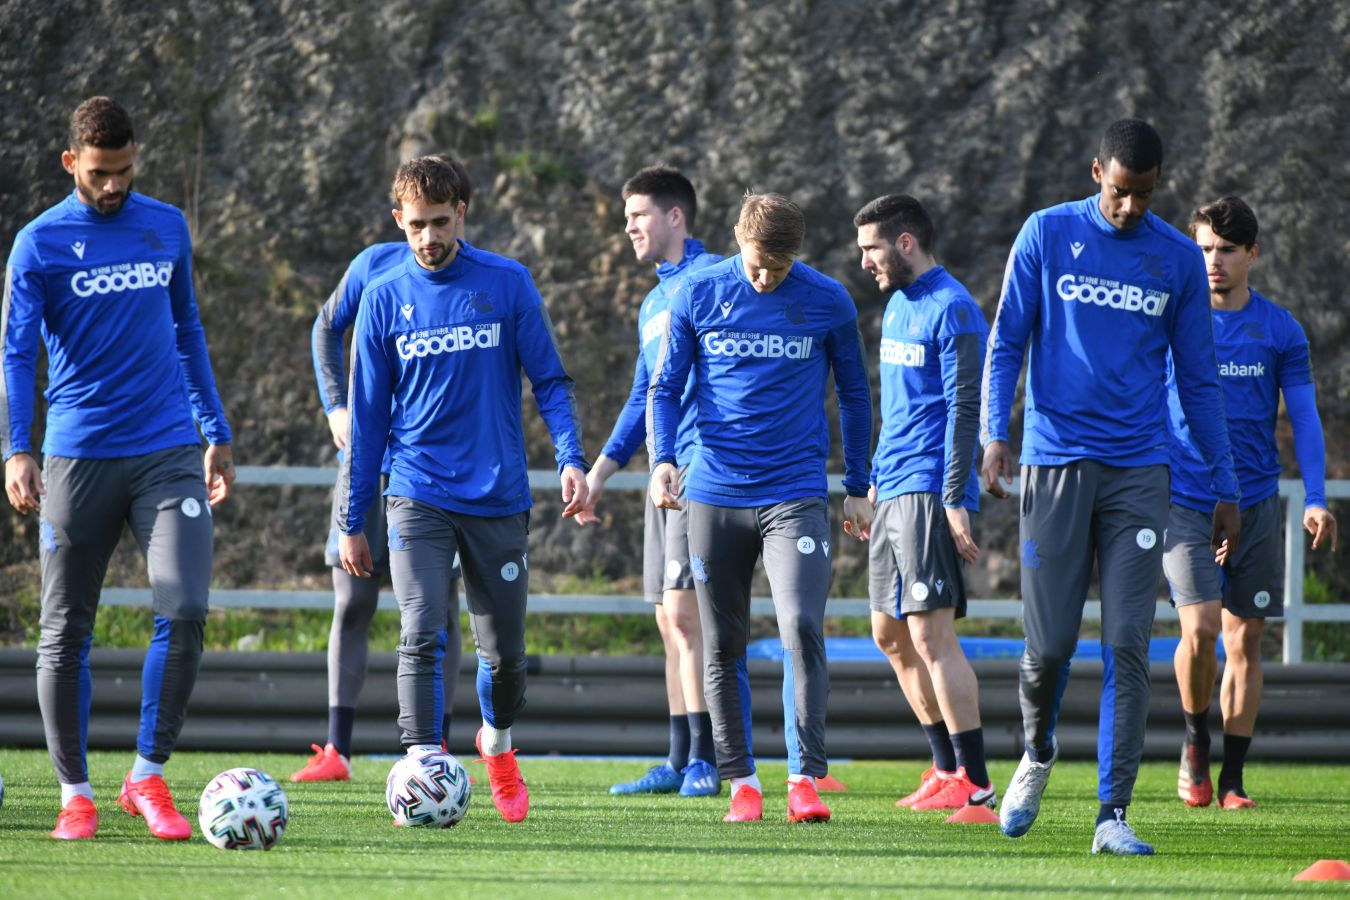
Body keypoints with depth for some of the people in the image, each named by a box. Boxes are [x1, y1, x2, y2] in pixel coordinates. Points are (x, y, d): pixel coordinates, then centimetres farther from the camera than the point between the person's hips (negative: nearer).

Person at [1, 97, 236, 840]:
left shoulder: (167, 228, 11)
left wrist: (217, 434, 20)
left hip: (168, 452, 2)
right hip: (78, 458, -2)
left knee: (184, 611, -13)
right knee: (65, 632, 2)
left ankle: (148, 777, -1)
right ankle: (75, 793, 13)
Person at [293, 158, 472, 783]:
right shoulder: (376, 265, 0)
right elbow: (327, 328, 15)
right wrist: (335, 406, 4)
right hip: (369, 459, 1)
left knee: (438, 604, -1)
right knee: (352, 602, 1)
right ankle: (336, 750, 5)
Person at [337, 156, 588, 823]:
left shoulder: (508, 285, 1)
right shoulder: (384, 299, 4)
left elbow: (549, 380, 4)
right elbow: (367, 417, 9)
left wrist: (570, 458, -12)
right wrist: (351, 520, 8)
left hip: (498, 497, 0)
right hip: (417, 498, 0)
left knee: (504, 652, 7)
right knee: (423, 636, -17)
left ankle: (498, 743, 36)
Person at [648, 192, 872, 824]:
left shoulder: (828, 302, 1)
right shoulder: (698, 295, 2)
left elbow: (853, 394, 13)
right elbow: (664, 386, 8)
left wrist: (858, 487, 13)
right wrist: (662, 459, -9)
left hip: (797, 495, -1)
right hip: (715, 494, 2)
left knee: (802, 629, -16)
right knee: (721, 647, 4)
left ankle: (805, 778, -14)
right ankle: (740, 782, 13)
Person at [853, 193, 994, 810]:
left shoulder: (951, 310, -12)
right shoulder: (897, 305, 17)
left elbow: (965, 409, -16)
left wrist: (954, 502, -21)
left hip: (929, 491, -10)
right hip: (893, 492, 10)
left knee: (932, 635, -13)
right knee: (892, 636, 12)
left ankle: (974, 782, -12)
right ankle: (948, 766, 19)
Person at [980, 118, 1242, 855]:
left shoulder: (1179, 260, 8)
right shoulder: (1046, 235, 4)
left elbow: (1198, 380, 13)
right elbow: (1006, 342, 5)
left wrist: (1224, 488, 11)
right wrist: (994, 435, -10)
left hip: (1140, 472, 1)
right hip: (1056, 466, -1)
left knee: (1127, 648, -8)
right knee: (1049, 646, -1)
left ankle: (1113, 815, -7)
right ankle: (1037, 755, 30)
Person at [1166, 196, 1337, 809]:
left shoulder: (1279, 330, 5)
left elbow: (1304, 417, 7)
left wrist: (1316, 499, -4)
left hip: (1255, 502, 2)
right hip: (1184, 499, -2)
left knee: (1245, 638, 2)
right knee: (1200, 628, -17)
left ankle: (1231, 779, 9)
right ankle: (1195, 741, 9)